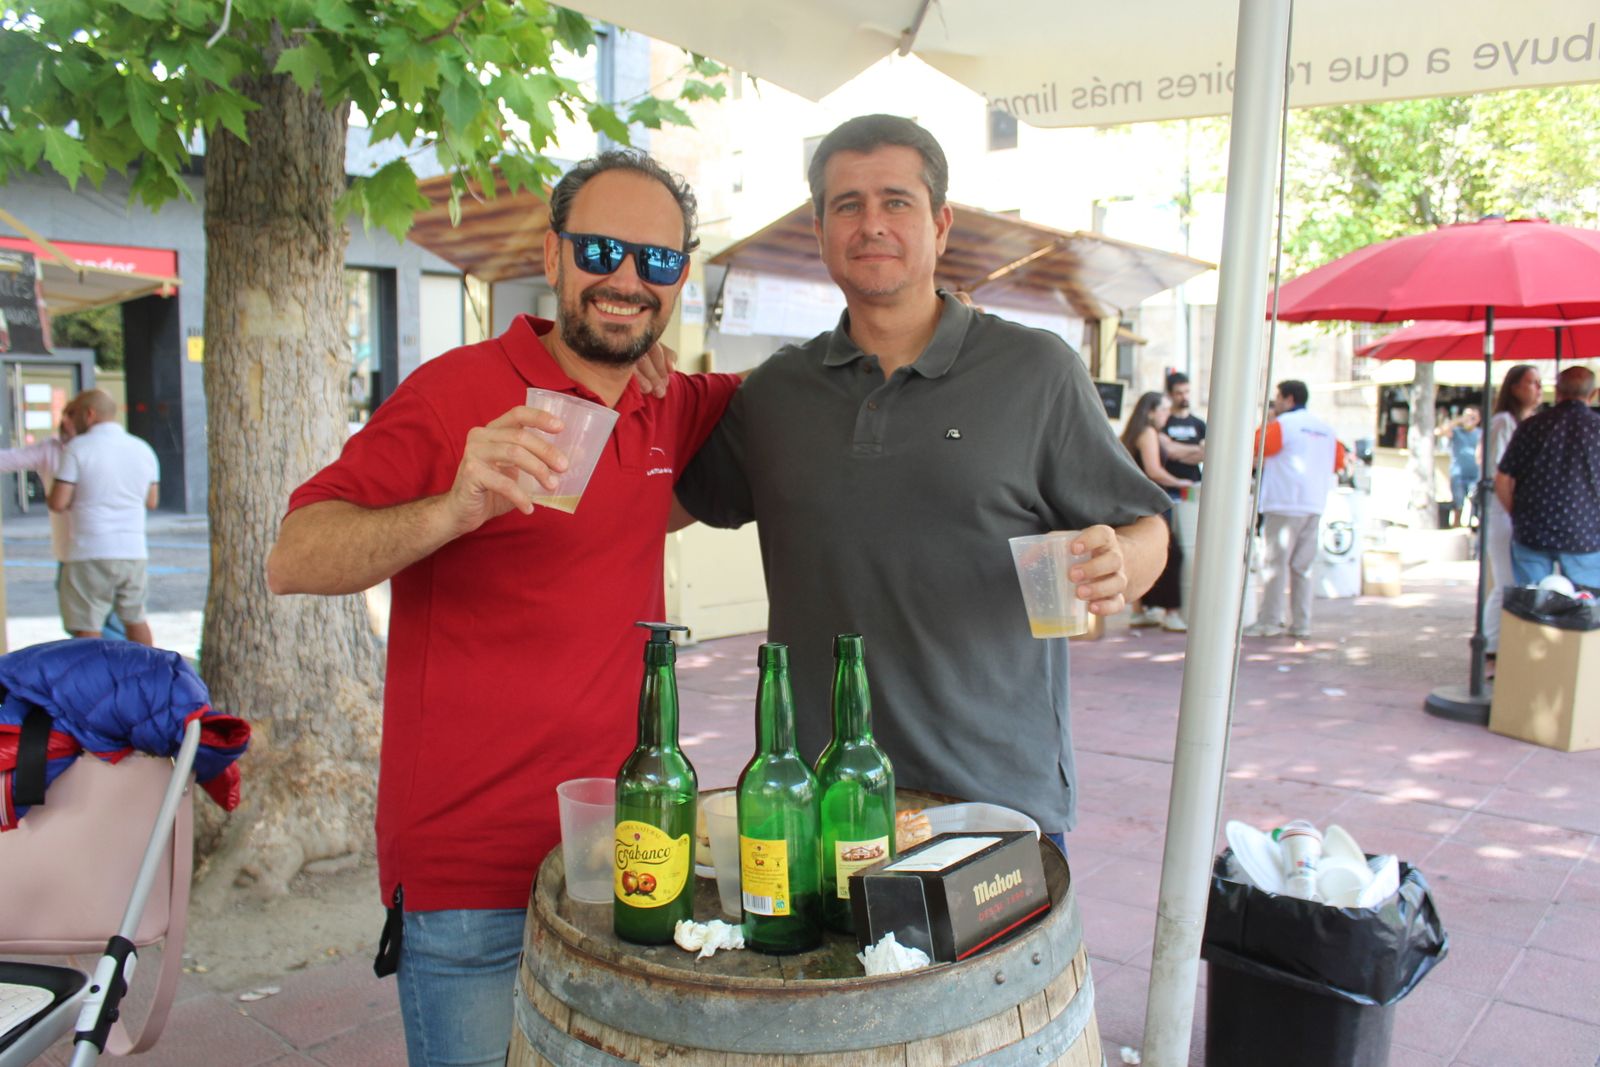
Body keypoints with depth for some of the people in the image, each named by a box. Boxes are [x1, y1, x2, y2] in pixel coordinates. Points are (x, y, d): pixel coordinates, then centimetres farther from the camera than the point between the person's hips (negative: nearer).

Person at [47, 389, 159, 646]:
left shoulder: (78, 448, -7)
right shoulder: (143, 449, 8)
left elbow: (58, 504, -10)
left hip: (90, 552, -5)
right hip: (133, 551, 5)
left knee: (87, 629, 2)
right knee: (135, 619, 19)